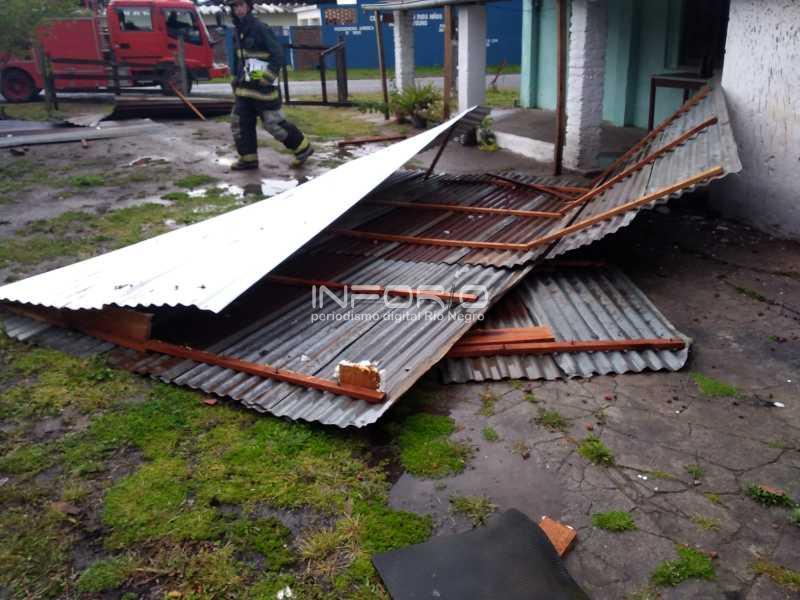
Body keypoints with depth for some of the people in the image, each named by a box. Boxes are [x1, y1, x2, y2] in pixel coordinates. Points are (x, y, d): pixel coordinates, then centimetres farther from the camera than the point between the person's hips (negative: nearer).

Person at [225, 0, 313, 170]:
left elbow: (278, 55, -16)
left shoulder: (260, 28, -14)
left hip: (262, 86, -8)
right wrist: (238, 78, 20)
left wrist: (266, 78, -21)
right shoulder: (239, 30, 12)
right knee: (239, 122, 5)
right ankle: (248, 158, 14)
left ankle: (303, 148, 10)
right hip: (245, 87, 8)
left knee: (273, 123, -5)